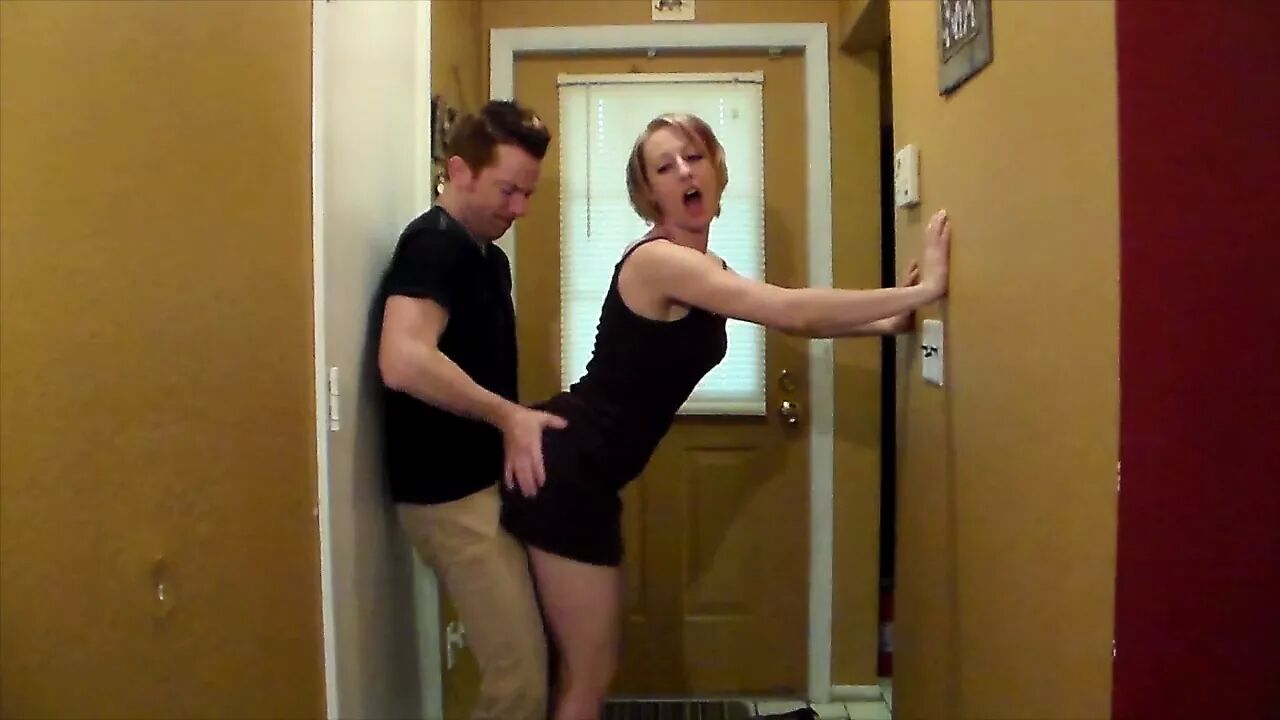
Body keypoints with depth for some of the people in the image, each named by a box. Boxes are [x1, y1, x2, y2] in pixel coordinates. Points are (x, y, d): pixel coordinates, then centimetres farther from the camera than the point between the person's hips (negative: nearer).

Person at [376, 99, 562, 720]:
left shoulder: (487, 254, 15)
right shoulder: (434, 244, -15)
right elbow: (403, 361, -31)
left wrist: (516, 431, 11)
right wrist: (508, 417, -23)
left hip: (488, 481, 10)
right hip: (452, 494, -10)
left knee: (532, 662, 17)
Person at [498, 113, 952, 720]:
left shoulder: (698, 269, 12)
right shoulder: (658, 258, -19)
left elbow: (790, 319, 15)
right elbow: (792, 311, -26)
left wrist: (888, 321, 7)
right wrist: (921, 291, -22)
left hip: (583, 470, 10)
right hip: (566, 470, -9)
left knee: (580, 668, 20)